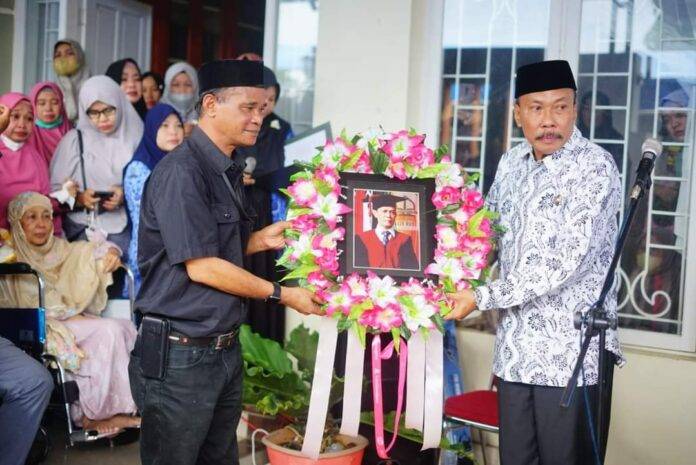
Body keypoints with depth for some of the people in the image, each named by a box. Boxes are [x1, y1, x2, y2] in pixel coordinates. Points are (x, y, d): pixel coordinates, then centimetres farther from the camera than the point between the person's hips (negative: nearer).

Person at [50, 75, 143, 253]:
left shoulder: (135, 137, 4)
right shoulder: (75, 139, 4)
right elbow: (55, 188, 3)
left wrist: (127, 195, -13)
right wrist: (78, 198, -14)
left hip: (127, 229, 0)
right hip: (85, 230, 0)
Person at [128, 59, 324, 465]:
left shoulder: (228, 171, 11)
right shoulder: (181, 171, -17)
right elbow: (201, 267, -20)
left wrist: (261, 240, 1)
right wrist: (282, 294, -12)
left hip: (225, 350, 9)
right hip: (180, 356, -9)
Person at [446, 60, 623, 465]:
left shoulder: (595, 168, -13)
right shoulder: (511, 164, 8)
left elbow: (565, 262, -20)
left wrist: (482, 298, -17)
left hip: (574, 352, -6)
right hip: (515, 348, 6)